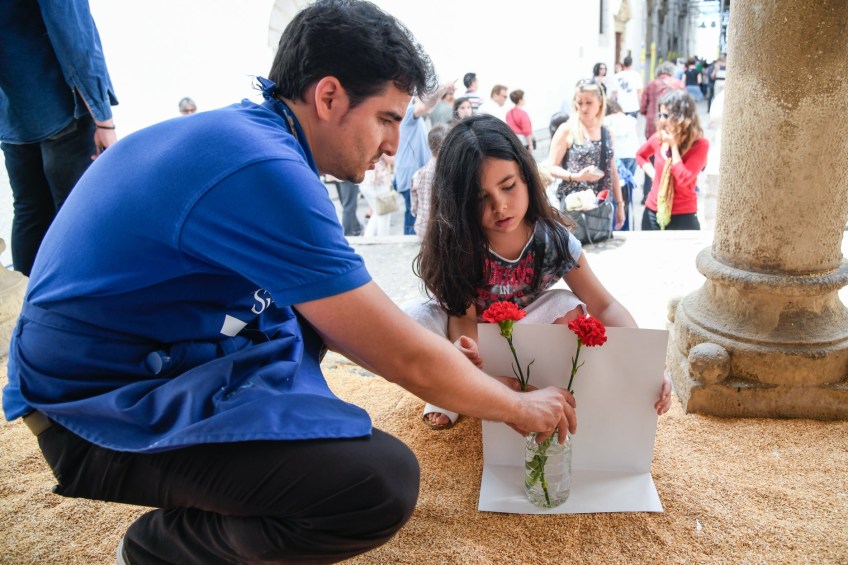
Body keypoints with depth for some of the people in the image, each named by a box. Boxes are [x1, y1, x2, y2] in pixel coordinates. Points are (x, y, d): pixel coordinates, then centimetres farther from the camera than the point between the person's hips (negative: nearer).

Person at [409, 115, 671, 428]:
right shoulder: (458, 244, -27)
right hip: (467, 336, -1)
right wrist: (466, 354, -54)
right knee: (413, 318, -31)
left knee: (569, 308, -26)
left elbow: (605, 306, -19)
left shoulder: (553, 239, -21)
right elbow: (463, 318, -29)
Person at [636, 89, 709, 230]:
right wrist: (653, 174, 8)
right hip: (653, 212, 4)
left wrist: (673, 145, -17)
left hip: (683, 216, -4)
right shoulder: (658, 138, 2)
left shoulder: (699, 144, -11)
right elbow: (640, 155, 24)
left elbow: (684, 179, -22)